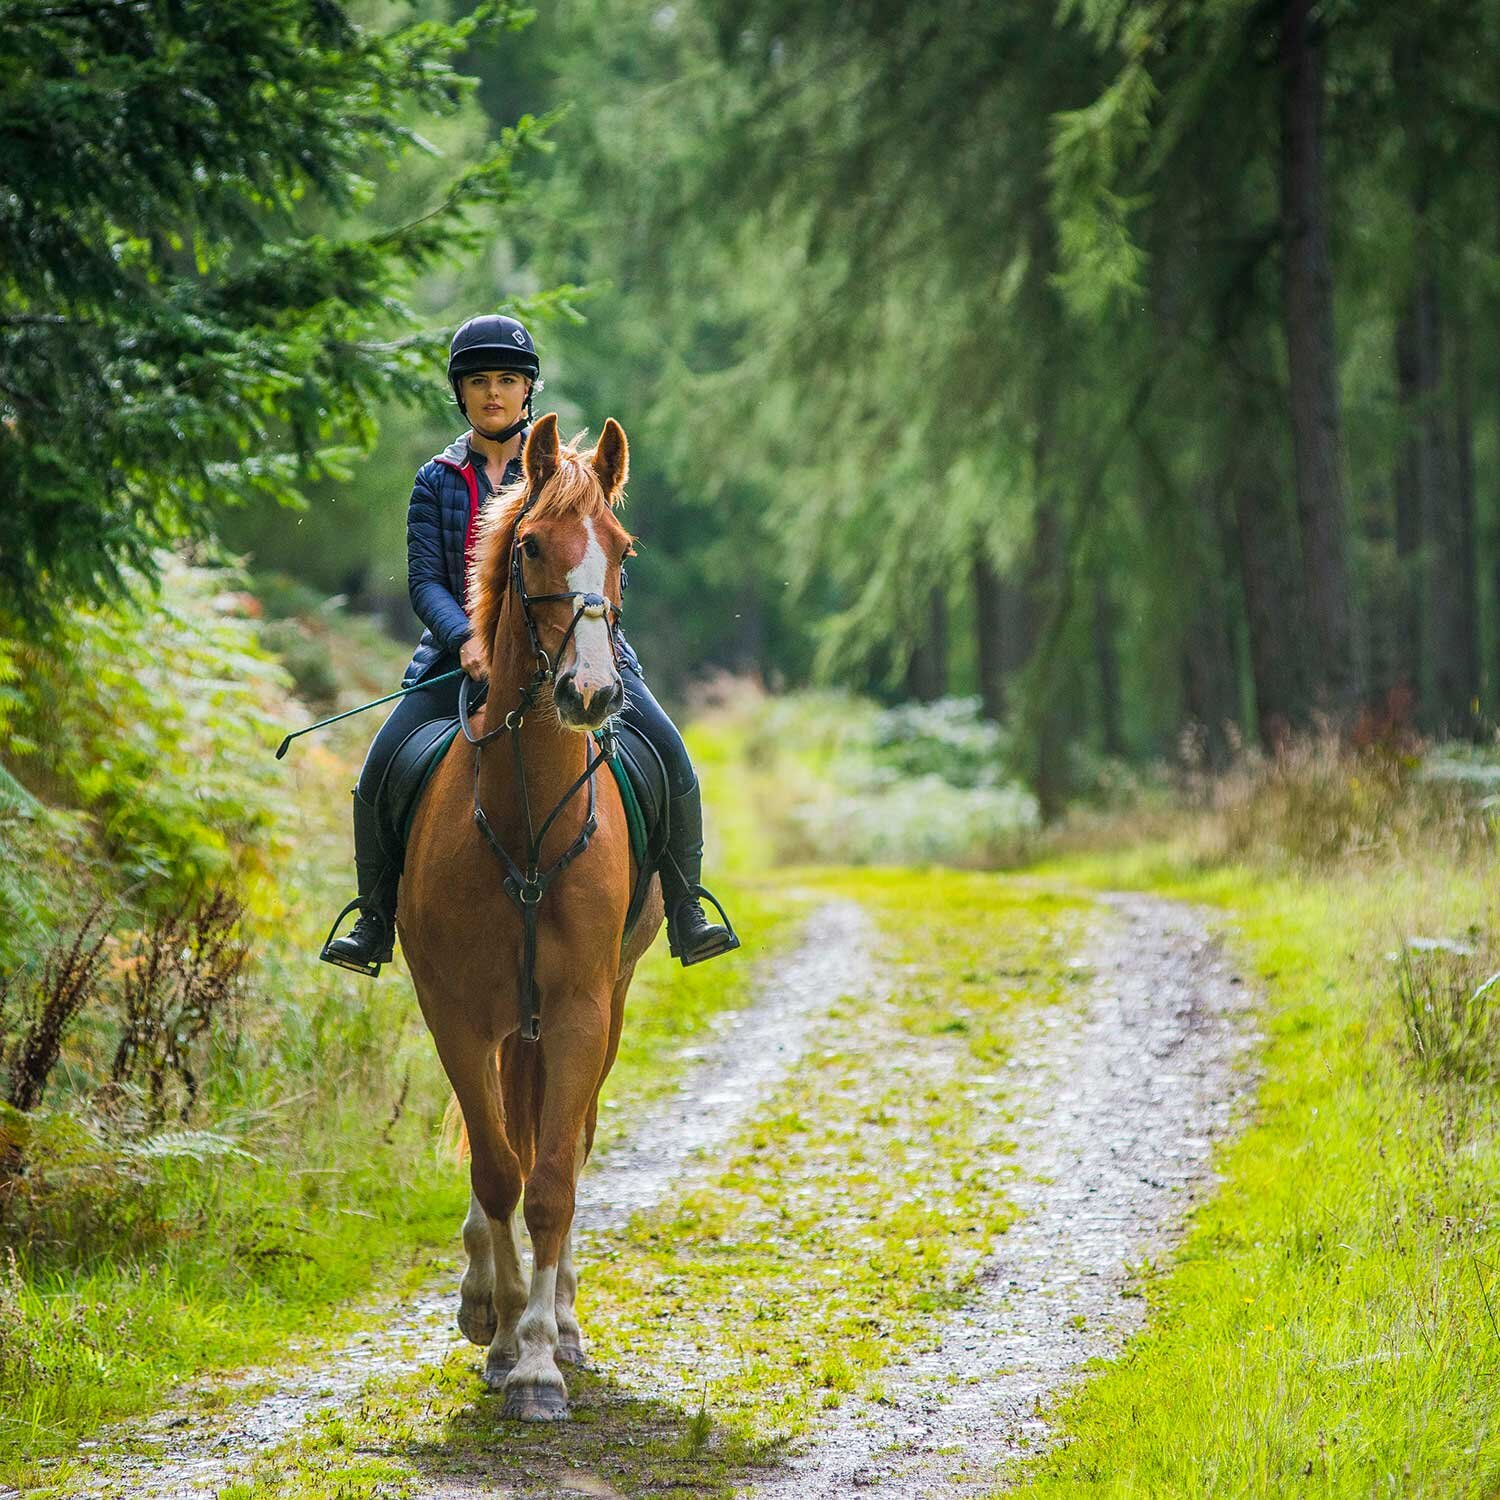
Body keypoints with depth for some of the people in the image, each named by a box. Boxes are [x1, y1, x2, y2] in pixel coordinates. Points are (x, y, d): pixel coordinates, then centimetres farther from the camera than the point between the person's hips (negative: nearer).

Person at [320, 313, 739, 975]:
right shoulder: (437, 481, 7)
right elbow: (424, 580, -2)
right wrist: (465, 640, -21)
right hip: (465, 652, 1)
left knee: (669, 755, -19)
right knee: (379, 770, -16)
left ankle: (684, 909, -5)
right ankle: (374, 922, 1)